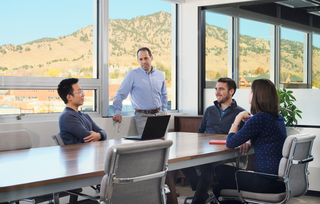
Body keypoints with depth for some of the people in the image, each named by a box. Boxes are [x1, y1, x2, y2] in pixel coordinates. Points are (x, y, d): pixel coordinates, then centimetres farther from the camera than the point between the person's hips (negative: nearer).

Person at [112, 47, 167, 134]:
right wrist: (117, 112, -14)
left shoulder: (160, 75, 12)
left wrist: (164, 110, 19)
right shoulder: (132, 74, -3)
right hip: (142, 116, -4)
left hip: (159, 114, 4)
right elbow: (120, 94, -3)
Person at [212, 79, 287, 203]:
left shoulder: (259, 118, -18)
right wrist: (249, 142, 8)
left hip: (268, 183, -9)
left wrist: (238, 118, -1)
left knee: (220, 172, 7)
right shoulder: (278, 118, 11)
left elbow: (230, 143, -13)